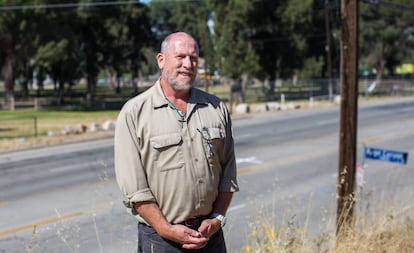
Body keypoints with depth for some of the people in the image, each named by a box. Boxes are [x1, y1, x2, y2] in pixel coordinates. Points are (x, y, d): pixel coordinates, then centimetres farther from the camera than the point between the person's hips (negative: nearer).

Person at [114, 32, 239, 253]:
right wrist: (167, 230, -13)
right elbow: (133, 185, -9)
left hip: (209, 233, 4)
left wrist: (217, 218, -1)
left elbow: (228, 171, 10)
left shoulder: (216, 108, 7)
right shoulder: (134, 112, -6)